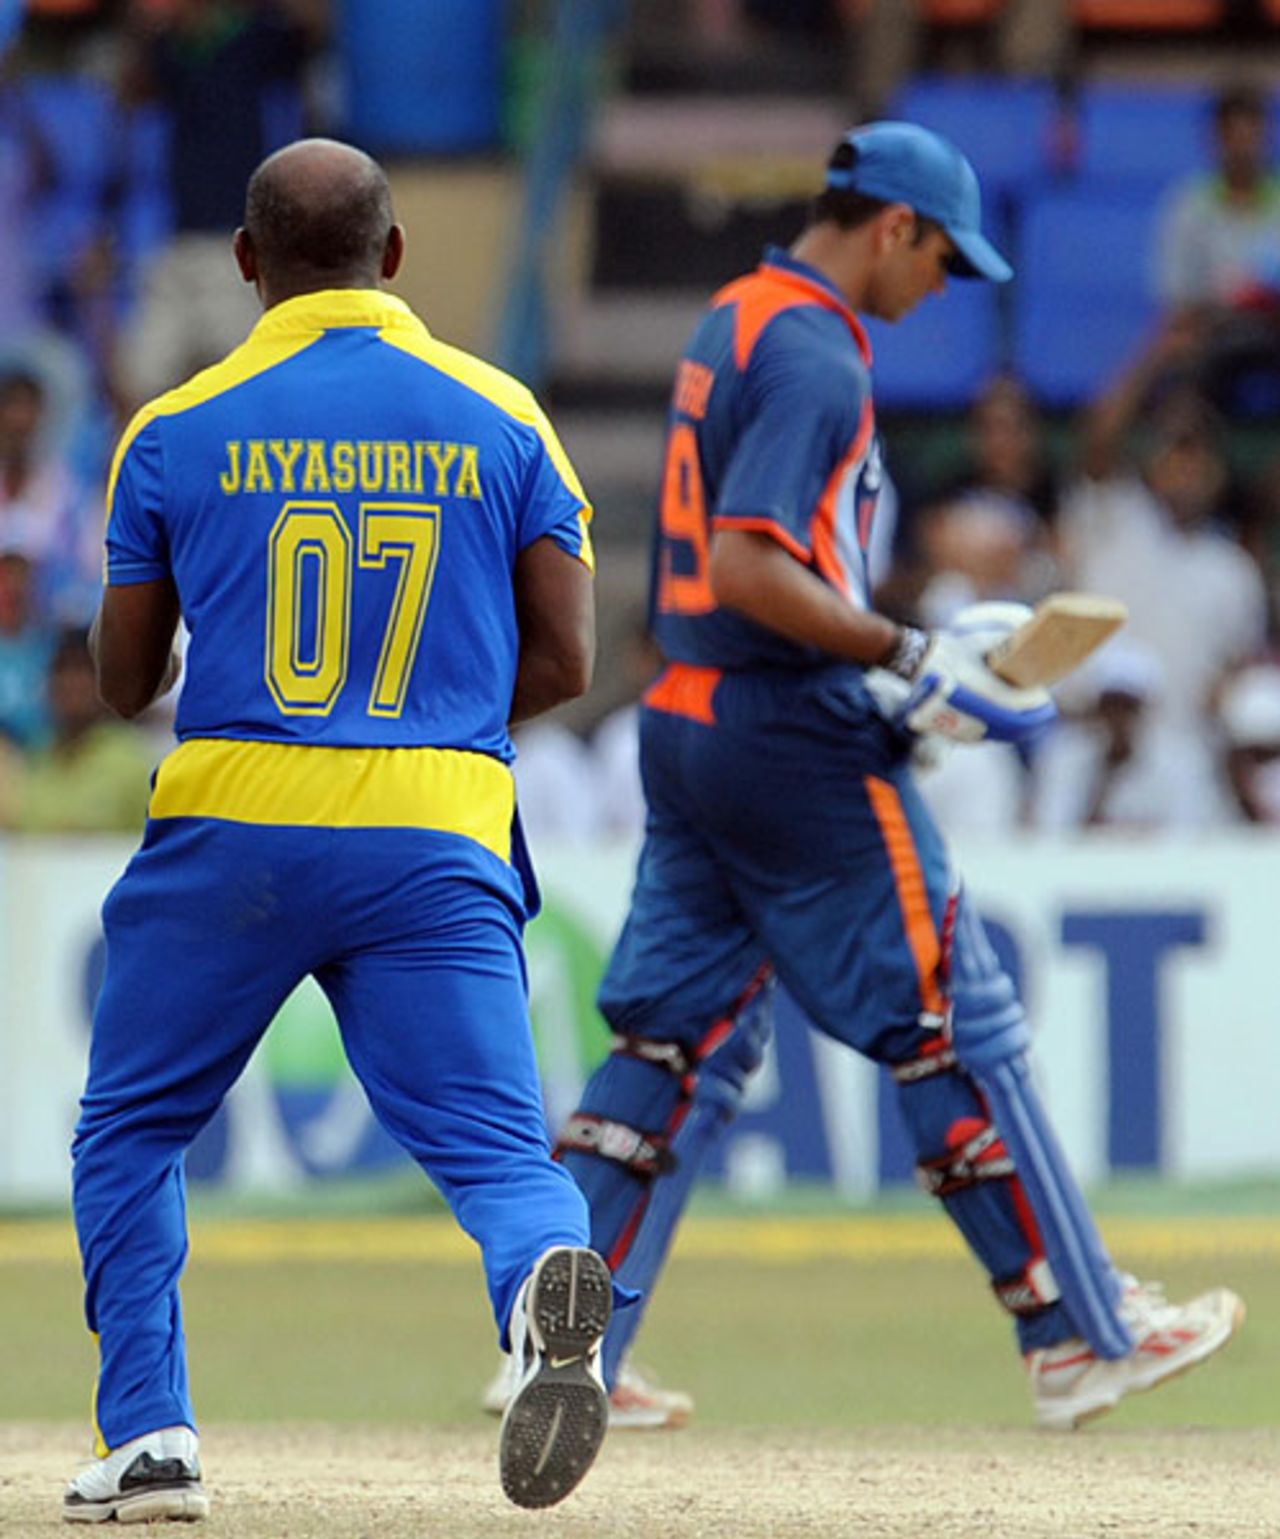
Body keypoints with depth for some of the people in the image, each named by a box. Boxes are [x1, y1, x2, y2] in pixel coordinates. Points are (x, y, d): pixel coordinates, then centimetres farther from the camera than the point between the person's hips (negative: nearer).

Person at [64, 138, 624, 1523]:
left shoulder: (180, 430, 3)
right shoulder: (502, 419, 7)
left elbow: (123, 680, 10)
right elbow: (564, 661, 5)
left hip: (230, 831, 0)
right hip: (441, 836, 1)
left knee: (130, 1129, 18)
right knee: (494, 1141, -4)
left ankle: (148, 1435, 10)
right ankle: (547, 1274, -38)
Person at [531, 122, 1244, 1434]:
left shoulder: (732, 322, 15)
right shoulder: (815, 354, -15)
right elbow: (752, 566, -24)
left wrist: (889, 655, 19)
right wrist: (908, 661, -20)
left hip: (685, 722, 9)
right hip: (796, 742, -9)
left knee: (681, 1033, 9)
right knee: (956, 1027, 0)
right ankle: (1080, 1337, 6)